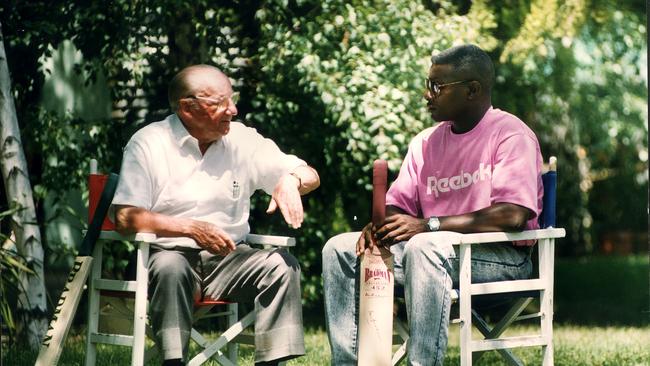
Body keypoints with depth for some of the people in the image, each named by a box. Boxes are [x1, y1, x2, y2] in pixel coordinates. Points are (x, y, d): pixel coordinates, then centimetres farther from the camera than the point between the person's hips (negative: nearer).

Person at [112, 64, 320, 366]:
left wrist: (291, 181, -16)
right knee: (171, 268, -36)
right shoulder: (148, 144, -3)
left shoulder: (242, 140, 7)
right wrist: (190, 228, -23)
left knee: (281, 265, -22)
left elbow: (310, 176, 9)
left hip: (228, 257, 4)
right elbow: (125, 218, -13)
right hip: (170, 253, -3)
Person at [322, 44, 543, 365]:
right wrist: (380, 225, -11)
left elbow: (512, 215, -22)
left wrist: (428, 225, -26)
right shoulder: (425, 142, 14)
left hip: (502, 257, -8)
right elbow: (398, 204, 15)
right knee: (340, 249, -4)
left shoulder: (510, 134, -10)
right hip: (435, 248, 8)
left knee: (425, 247, -37)